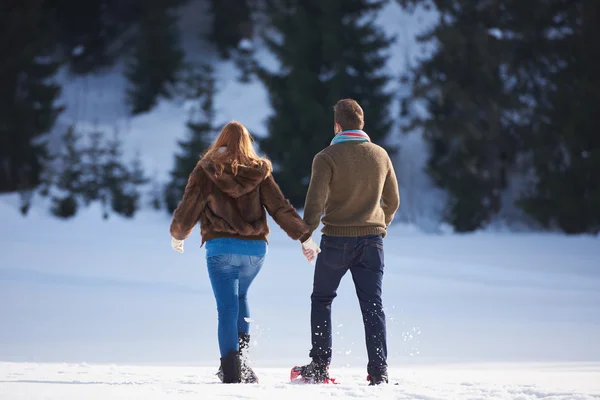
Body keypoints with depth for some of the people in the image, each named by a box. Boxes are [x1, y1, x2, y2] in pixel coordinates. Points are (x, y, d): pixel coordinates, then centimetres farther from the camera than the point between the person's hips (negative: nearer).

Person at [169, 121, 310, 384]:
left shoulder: (206, 170, -1)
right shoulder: (259, 171, 6)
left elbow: (188, 210, 2)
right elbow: (280, 208, 1)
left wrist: (177, 235, 20)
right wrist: (303, 235, 6)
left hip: (221, 247, -3)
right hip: (256, 247, 3)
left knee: (227, 308, -4)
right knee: (239, 296, 25)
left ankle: (232, 373, -14)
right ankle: (241, 356, 11)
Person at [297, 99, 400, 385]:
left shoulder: (327, 157, -8)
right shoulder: (380, 155, 6)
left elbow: (315, 200, -15)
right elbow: (393, 202, 15)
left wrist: (306, 236, -8)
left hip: (337, 239, -3)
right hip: (372, 239, 3)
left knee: (321, 299, 14)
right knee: (372, 305, 4)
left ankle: (320, 365, 10)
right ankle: (379, 371, -4)